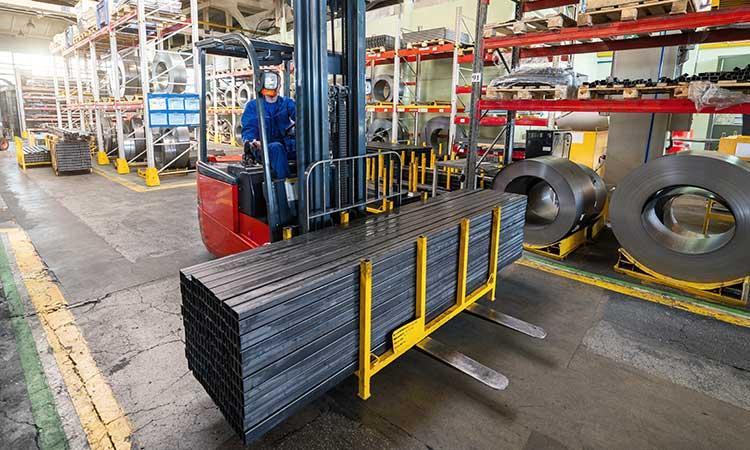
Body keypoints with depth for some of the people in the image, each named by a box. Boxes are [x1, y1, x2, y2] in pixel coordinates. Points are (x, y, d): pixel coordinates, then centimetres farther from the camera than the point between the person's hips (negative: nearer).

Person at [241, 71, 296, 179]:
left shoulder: (287, 103, 18)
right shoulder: (252, 106, 14)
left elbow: (297, 112, -5)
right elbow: (248, 128, 1)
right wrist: (252, 140, -24)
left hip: (287, 145, 2)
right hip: (263, 147, -2)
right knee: (276, 147, -36)